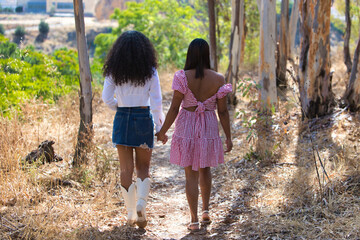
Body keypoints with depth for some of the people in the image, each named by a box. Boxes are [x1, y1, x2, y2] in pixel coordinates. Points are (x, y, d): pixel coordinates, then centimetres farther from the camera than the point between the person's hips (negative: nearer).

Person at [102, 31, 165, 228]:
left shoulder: (113, 71, -1)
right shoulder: (149, 71, -5)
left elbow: (107, 98, -1)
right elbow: (156, 101, -6)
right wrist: (160, 124, 7)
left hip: (122, 119, 1)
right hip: (143, 119, -1)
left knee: (126, 169, 8)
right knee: (143, 167, 12)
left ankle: (131, 214, 10)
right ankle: (141, 203, -10)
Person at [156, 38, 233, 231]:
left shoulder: (182, 77, -11)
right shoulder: (218, 79, -6)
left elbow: (174, 108, -10)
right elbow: (223, 111, -3)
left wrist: (163, 131, 3)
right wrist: (228, 137, 6)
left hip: (186, 128, -2)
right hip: (209, 129, 2)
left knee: (191, 174, 6)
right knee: (205, 169, 25)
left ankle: (194, 220, 8)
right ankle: (206, 210, 25)